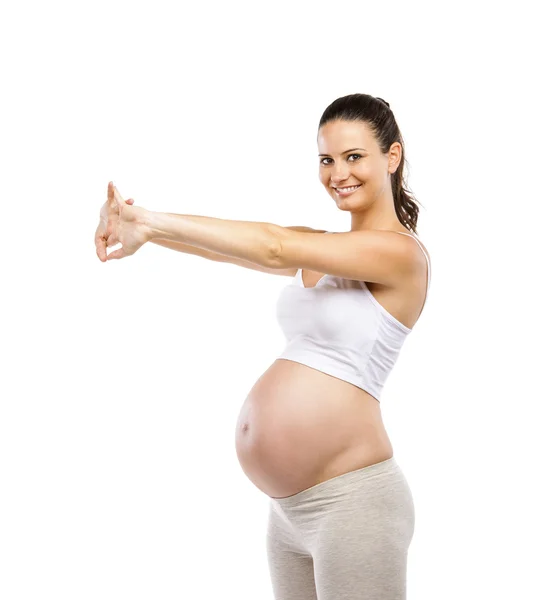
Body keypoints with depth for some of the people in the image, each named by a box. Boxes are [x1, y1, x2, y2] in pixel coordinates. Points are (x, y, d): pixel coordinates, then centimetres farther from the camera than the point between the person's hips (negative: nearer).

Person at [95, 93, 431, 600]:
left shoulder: (402, 252, -10)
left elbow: (275, 248, -17)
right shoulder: (320, 249, 13)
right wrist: (141, 226, -16)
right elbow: (230, 249, 1)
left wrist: (152, 221, -17)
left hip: (350, 501, -7)